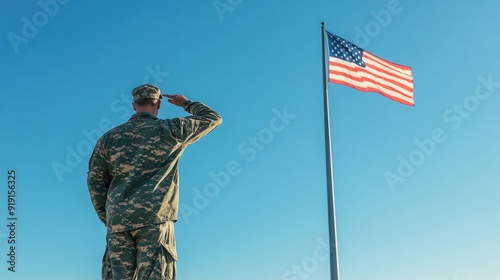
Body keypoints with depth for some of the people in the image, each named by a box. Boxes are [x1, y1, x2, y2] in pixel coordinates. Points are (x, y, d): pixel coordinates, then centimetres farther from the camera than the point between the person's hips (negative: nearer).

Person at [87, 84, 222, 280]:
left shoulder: (109, 138, 13)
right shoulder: (169, 131, 4)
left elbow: (95, 181, 11)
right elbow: (213, 118, 15)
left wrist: (108, 219, 17)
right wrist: (186, 104, 31)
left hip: (118, 221, 4)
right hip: (154, 219, -3)